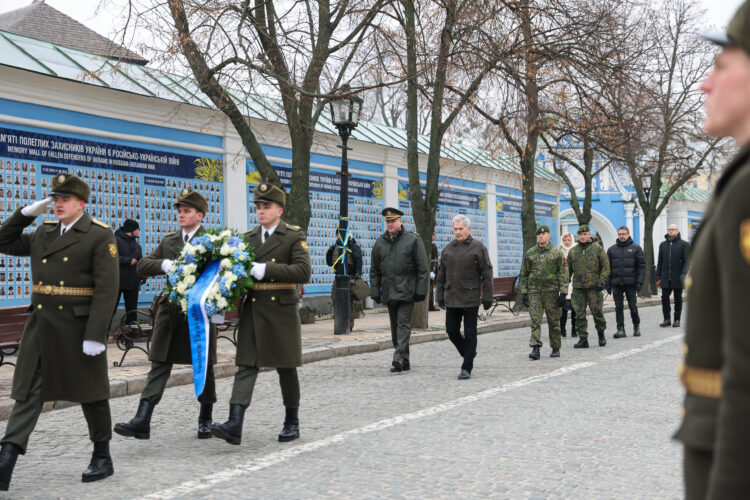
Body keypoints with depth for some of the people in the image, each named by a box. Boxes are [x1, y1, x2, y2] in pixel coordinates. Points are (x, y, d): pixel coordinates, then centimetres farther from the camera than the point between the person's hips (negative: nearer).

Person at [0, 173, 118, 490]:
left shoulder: (100, 236, -6)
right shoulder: (43, 233, 13)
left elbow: (106, 289, -12)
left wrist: (95, 334, -19)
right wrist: (26, 213, 10)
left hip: (78, 329, -5)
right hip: (41, 327, 5)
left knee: (91, 394, 7)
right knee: (27, 393, 2)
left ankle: (102, 458, 22)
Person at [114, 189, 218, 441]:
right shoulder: (168, 241, 13)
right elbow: (142, 266, 6)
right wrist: (165, 265, -13)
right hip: (170, 311, 3)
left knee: (204, 368, 8)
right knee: (159, 366, -2)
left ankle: (205, 419, 24)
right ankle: (142, 421, -8)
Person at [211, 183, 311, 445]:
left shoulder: (294, 236, -1)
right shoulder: (247, 237, 13)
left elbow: (303, 271, -14)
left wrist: (264, 269, -20)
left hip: (281, 310, -4)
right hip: (252, 309, 4)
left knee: (286, 368, 6)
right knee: (246, 366, -4)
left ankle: (292, 423, 20)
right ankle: (235, 425, -11)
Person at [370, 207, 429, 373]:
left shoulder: (413, 240, -1)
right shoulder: (380, 243, 11)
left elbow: (423, 269, -3)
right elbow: (374, 271, 15)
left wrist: (420, 291, -9)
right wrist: (375, 292, 7)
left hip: (407, 291, -5)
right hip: (389, 293, 5)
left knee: (404, 325, -10)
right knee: (395, 327, 8)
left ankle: (399, 358, -13)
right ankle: (404, 361, 16)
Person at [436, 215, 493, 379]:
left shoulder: (478, 247, -2)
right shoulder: (448, 249, 12)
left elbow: (487, 274, -3)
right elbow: (441, 275, 16)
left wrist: (487, 297, -8)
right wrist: (440, 296, 10)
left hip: (471, 299, -5)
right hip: (451, 299, 5)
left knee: (470, 333, 0)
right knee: (451, 331, 5)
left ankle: (467, 368, 5)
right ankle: (469, 353, 29)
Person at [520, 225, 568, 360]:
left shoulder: (557, 253, 2)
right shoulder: (530, 253, 9)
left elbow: (563, 274, -1)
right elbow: (524, 274, 13)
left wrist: (563, 293, -8)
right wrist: (524, 292, 6)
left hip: (551, 291, -1)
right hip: (534, 291, 1)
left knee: (553, 321, 5)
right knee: (535, 320, -9)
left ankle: (556, 349, 17)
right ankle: (535, 348, -13)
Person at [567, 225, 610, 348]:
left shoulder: (597, 249, 2)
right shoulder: (572, 251, 12)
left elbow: (606, 266, 0)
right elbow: (568, 270, 17)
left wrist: (602, 281, -11)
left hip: (594, 287, -3)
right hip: (578, 288, 3)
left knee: (597, 312, 0)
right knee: (579, 314, -1)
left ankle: (601, 334, 23)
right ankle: (583, 339, 3)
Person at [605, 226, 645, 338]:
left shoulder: (636, 248, 4)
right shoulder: (611, 250, 10)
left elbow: (642, 266, 0)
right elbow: (608, 268, 10)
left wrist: (640, 282, -9)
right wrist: (608, 284, 3)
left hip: (630, 283, -2)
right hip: (616, 284, 2)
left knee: (633, 307, 3)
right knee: (618, 308, 0)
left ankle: (636, 327, 22)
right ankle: (621, 329, 4)